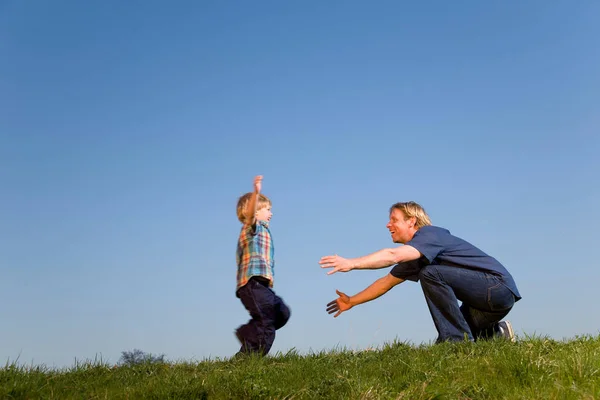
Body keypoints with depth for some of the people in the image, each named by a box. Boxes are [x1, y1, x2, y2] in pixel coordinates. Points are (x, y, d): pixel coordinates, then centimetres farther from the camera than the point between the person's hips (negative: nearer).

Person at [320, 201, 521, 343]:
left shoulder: (430, 234, -16)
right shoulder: (414, 257, 13)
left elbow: (393, 255, -34)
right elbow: (387, 282, 20)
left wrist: (351, 263, -38)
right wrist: (351, 301, 21)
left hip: (499, 286, -10)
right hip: (488, 296, 10)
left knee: (431, 274, -27)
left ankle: (458, 340, -21)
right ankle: (496, 333, 15)